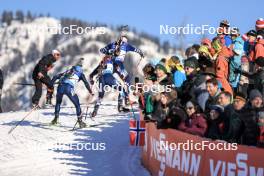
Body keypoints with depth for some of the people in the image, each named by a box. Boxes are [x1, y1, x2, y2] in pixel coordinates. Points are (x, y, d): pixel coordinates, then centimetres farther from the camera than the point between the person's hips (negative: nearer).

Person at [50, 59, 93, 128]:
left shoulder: (68, 71, 33)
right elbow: (86, 82, 9)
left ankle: (56, 119, 29)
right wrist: (91, 92, 14)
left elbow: (56, 77, 27)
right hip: (69, 88, -4)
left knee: (58, 102, 31)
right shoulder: (80, 73, 22)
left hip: (60, 87, 4)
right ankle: (80, 121, 6)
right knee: (77, 104, 11)